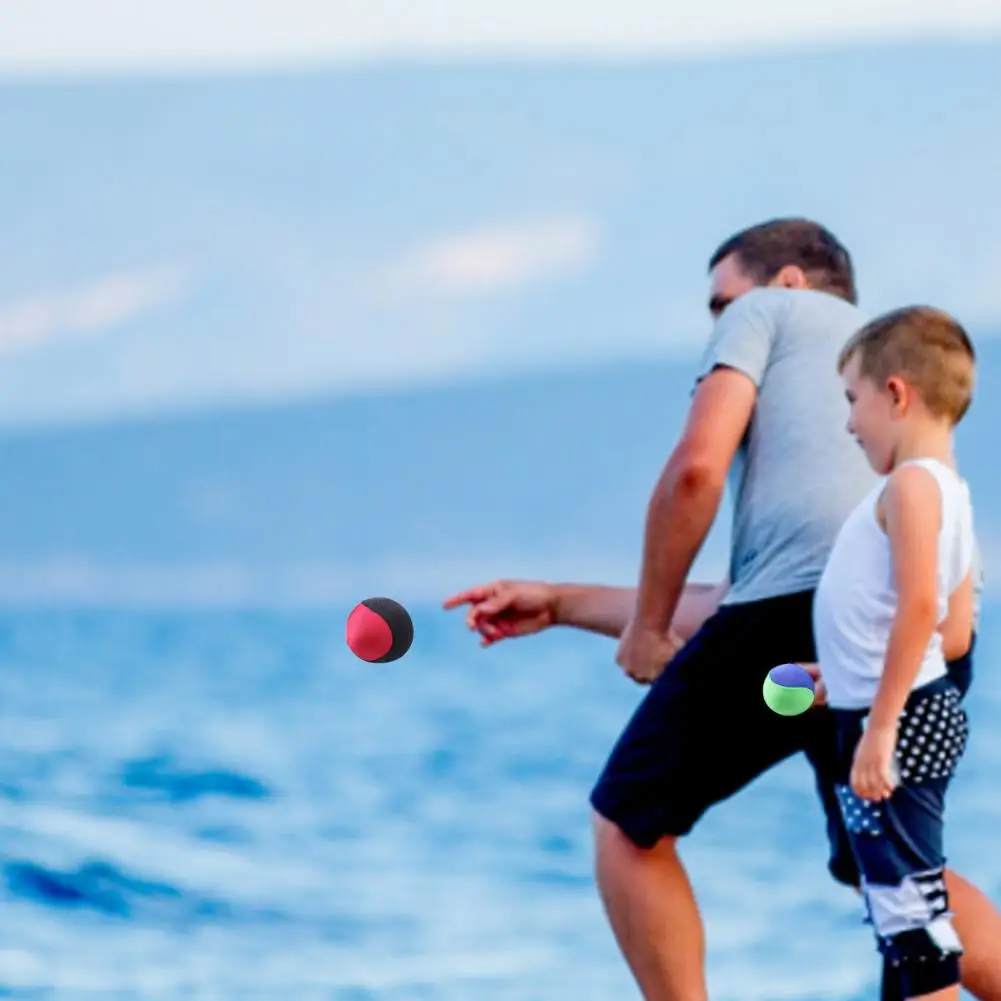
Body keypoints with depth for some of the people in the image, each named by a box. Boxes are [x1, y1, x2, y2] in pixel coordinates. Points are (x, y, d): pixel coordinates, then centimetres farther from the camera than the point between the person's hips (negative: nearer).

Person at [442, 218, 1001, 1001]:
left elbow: (696, 467, -2)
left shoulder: (767, 311, 18)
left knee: (630, 824, 13)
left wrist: (646, 629, 9)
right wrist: (557, 604, 41)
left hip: (804, 600, -7)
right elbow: (729, 608, 36)